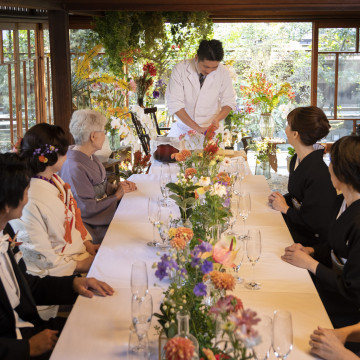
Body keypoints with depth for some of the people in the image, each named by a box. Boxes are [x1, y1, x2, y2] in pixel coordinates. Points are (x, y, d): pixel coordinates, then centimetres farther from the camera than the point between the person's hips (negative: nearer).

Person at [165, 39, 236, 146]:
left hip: (209, 129, 0)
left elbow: (229, 102, 2)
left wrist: (217, 119, -19)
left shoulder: (223, 73, -7)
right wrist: (197, 128, -24)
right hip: (183, 127, 1)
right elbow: (174, 104, -17)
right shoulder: (180, 69, -13)